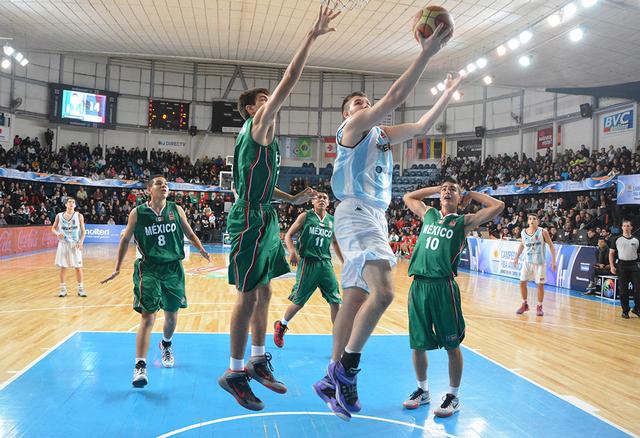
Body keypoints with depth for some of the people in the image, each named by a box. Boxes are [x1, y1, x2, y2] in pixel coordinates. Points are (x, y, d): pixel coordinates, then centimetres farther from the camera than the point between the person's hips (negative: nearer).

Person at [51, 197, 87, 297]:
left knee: (78, 267, 1)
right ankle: (63, 289, 15)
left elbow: (83, 231, 1)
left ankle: (80, 289, 10)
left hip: (75, 245, -1)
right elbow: (53, 228, 10)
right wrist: (57, 233, -12)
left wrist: (81, 241, -14)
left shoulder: (79, 216, -1)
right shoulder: (59, 216, 2)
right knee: (63, 267, 4)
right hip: (63, 244, 1)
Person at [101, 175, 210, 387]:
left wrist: (202, 250, -5)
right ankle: (140, 366, -11)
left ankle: (166, 345, 44)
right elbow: (125, 239, 8)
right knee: (148, 317, -13)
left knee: (171, 316, 14)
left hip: (173, 268, 3)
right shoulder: (137, 213, -1)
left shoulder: (176, 210, 3)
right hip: (149, 269, -3)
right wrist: (117, 269, 8)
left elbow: (189, 233, 12)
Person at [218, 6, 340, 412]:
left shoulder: (264, 137, 20)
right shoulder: (257, 126, -7)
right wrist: (312, 37, -16)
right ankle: (235, 373, 7)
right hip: (251, 220, -10)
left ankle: (258, 361, 25)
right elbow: (288, 84, -17)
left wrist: (294, 198, 19)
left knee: (264, 293, 13)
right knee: (249, 295, -5)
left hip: (265, 219, 10)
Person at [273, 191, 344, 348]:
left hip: (326, 263, 4)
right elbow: (288, 236, 0)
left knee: (335, 301, -2)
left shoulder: (332, 220, 11)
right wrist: (293, 251, -18)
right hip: (307, 262, -4)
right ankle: (281, 326, 28)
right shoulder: (305, 216, 0)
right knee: (298, 301, 2)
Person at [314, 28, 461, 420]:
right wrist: (426, 53, -11)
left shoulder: (381, 134, 24)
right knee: (383, 292, -24)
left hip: (376, 218, 9)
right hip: (357, 213, -9)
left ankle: (333, 380, 17)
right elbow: (396, 96, -12)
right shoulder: (353, 126, 0)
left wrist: (448, 94, 26)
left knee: (354, 300, 9)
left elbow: (422, 127, 28)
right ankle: (347, 367, -9)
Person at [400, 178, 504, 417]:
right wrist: (435, 188, 24)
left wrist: (471, 194, 9)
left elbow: (498, 206, -4)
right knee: (418, 344, 11)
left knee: (452, 346, 5)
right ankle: (422, 391, 30)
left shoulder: (463, 222, 4)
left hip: (444, 287, -4)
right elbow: (408, 197, 32)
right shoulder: (428, 214, 17)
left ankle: (453, 397, 20)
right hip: (418, 285, 4)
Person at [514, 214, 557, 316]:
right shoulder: (523, 232, -1)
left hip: (540, 262, -3)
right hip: (528, 261, 3)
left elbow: (551, 246, -6)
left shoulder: (543, 232, -11)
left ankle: (539, 307, 16)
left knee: (540, 285, 0)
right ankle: (524, 304, 19)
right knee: (522, 283, 1)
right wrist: (516, 257, 13)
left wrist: (553, 261, -11)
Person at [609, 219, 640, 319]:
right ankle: (625, 310, 13)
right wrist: (612, 266, -3)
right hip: (622, 265, -1)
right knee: (623, 290, 4)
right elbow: (611, 253, 5)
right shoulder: (618, 239, 3)